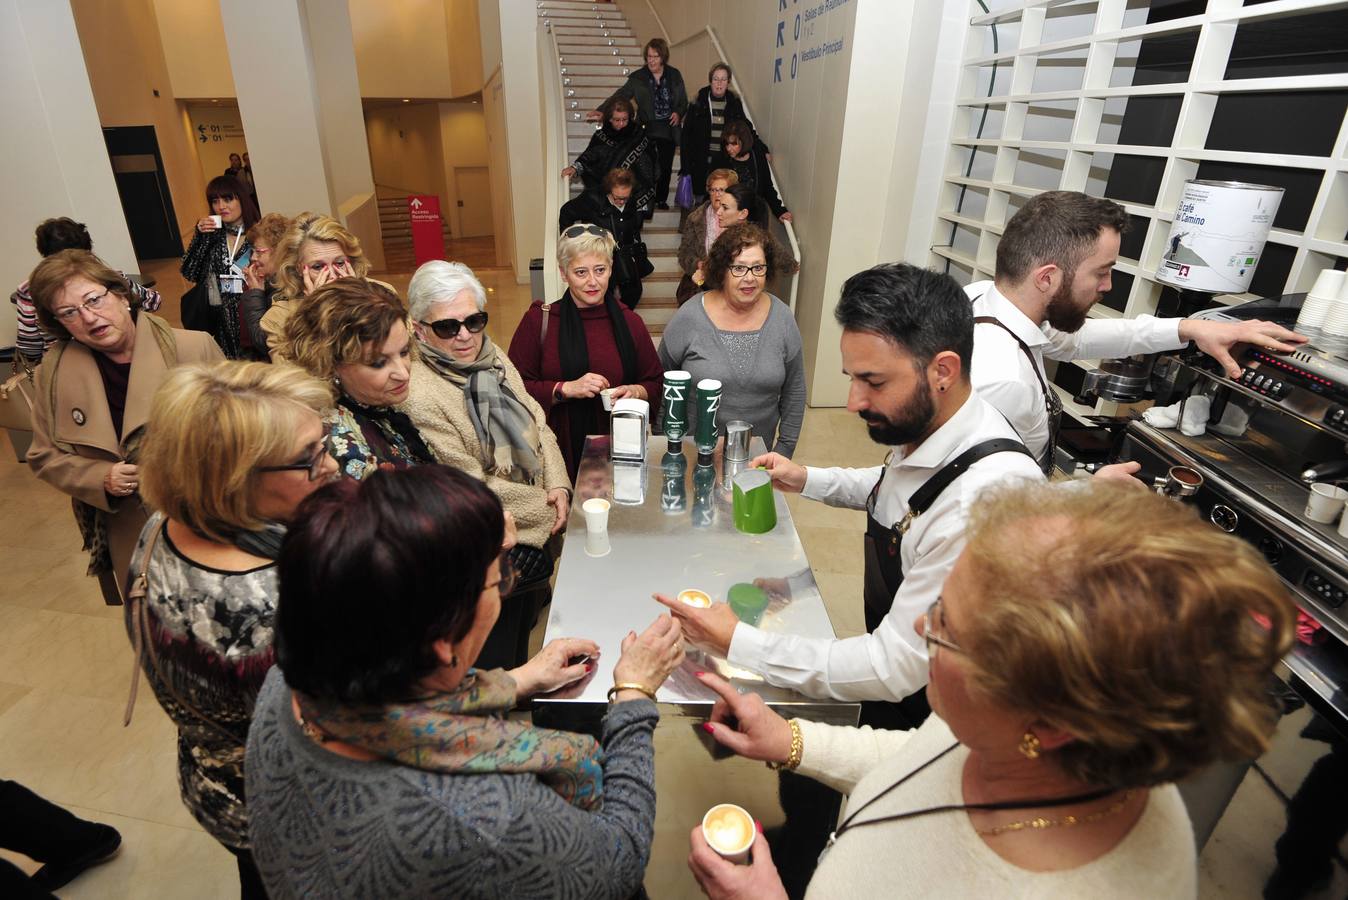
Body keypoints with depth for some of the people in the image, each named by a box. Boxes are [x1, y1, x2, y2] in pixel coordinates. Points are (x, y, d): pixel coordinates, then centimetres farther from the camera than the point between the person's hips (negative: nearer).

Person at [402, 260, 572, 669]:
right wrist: (544, 510, -16)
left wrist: (559, 487, -10)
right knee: (494, 665, 11)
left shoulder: (493, 358, 1)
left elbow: (537, 423, 5)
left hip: (537, 536, 8)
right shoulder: (419, 396, -25)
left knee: (522, 643, 27)